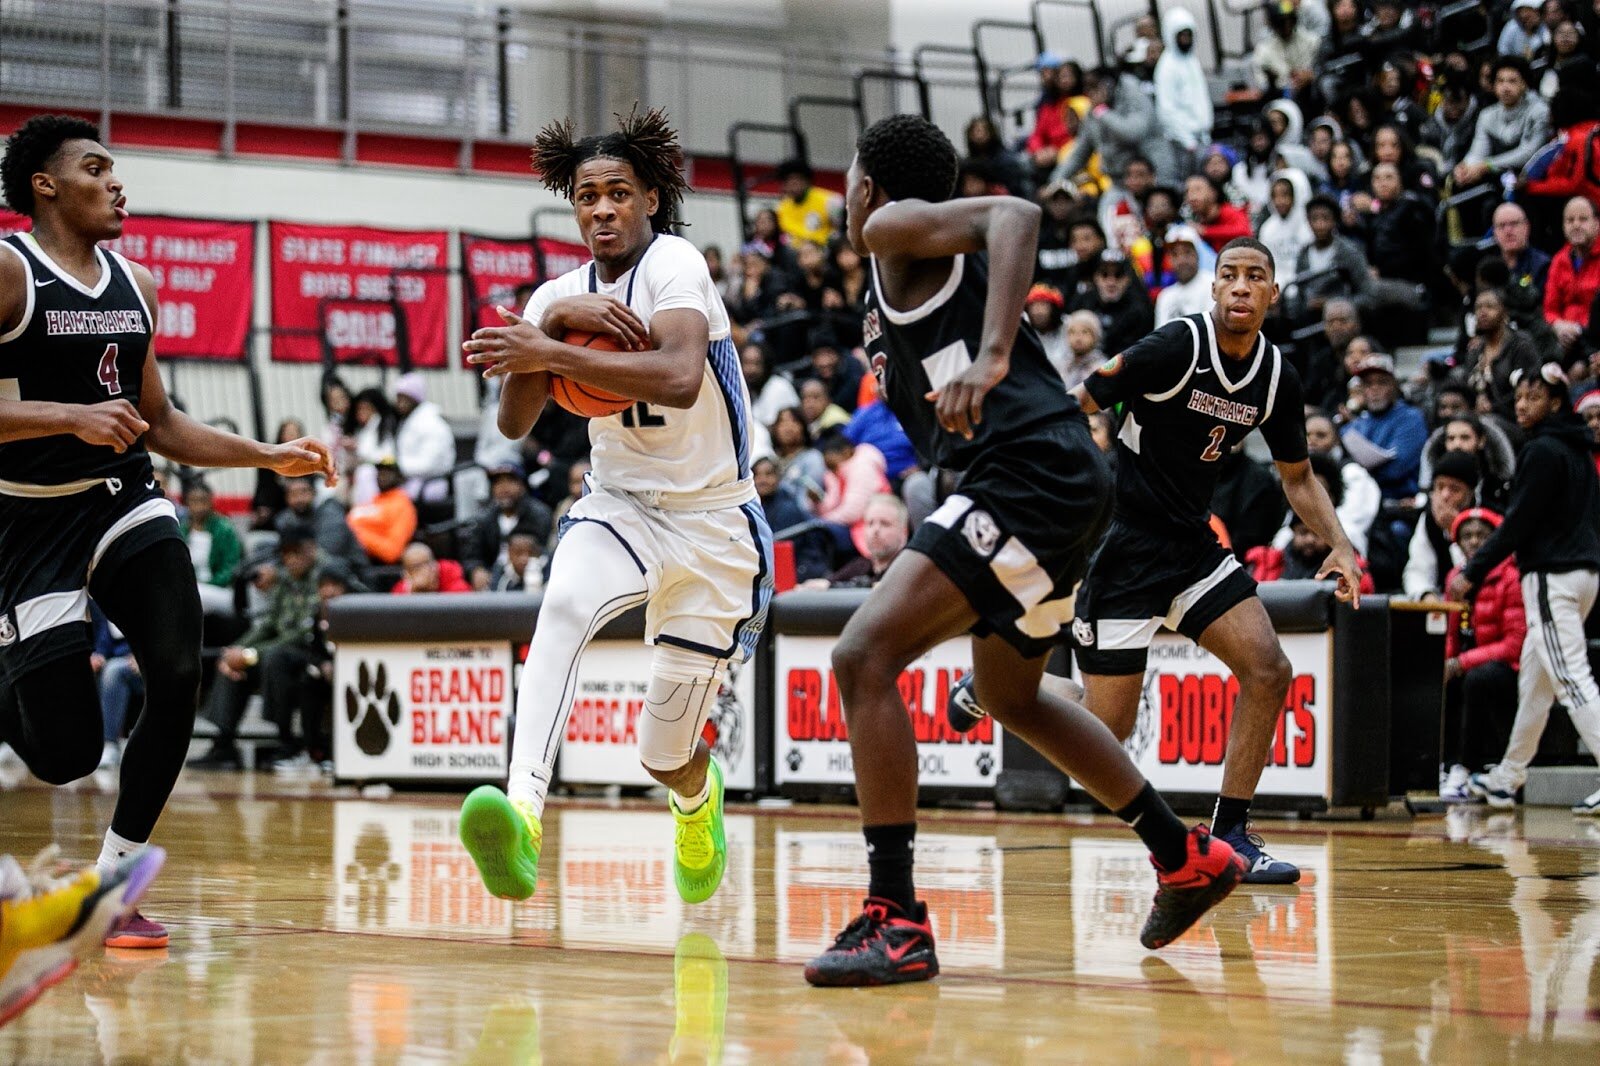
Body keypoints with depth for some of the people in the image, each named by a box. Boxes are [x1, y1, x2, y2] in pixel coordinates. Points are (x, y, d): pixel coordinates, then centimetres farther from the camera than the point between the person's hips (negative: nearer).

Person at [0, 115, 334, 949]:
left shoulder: (135, 285, 10)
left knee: (178, 675, -18)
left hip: (125, 503, 6)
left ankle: (111, 883, -3)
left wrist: (272, 457, 9)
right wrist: (74, 418, -29)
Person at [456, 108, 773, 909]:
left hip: (713, 521, -4)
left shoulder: (672, 264, -16)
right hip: (620, 505, 4)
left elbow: (680, 379, -35)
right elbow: (514, 421, -8)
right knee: (563, 604, -34)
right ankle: (523, 817, -50)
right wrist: (553, 323, -22)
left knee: (665, 755, 2)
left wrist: (552, 353, -37)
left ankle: (697, 797, 43)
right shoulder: (560, 295, 3)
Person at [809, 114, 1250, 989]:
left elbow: (1014, 215, -21)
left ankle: (896, 921, -21)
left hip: (1028, 474, -11)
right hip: (1057, 487, 11)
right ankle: (1187, 857, 37)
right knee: (1010, 695, 29)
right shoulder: (923, 268, 27)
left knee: (864, 657, -17)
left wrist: (990, 358, -31)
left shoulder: (895, 227, -2)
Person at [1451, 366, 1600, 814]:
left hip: (1552, 574, -10)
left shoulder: (1542, 451, -11)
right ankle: (1507, 779, 22)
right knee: (1533, 679, 15)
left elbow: (1518, 522, -15)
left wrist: (1473, 572, -11)